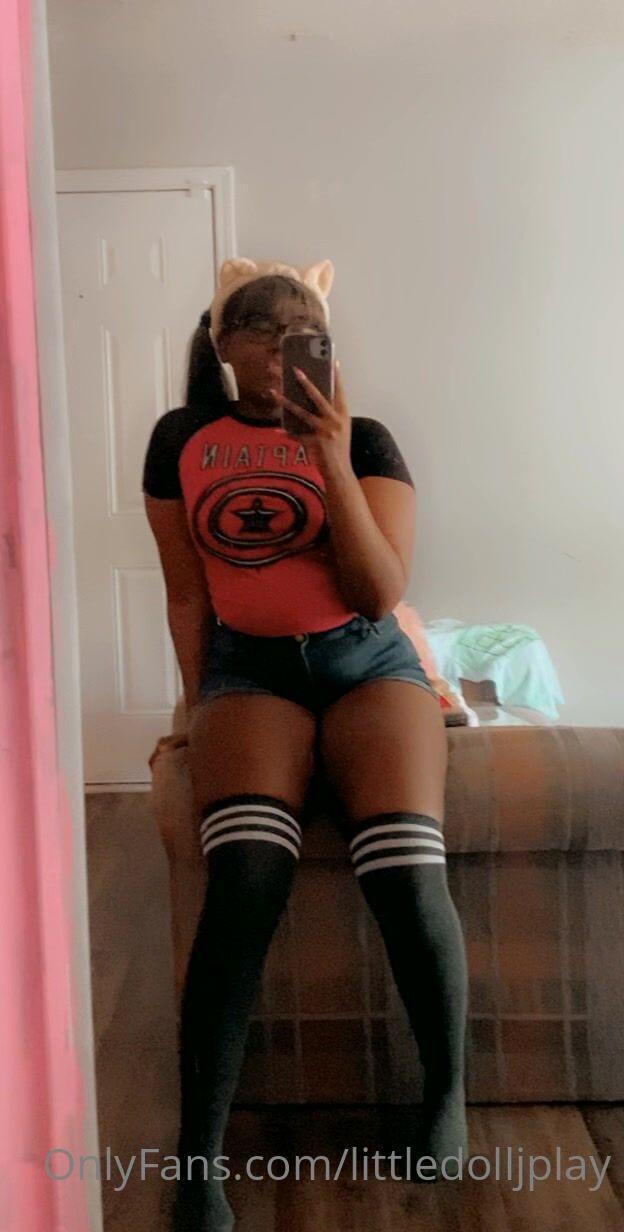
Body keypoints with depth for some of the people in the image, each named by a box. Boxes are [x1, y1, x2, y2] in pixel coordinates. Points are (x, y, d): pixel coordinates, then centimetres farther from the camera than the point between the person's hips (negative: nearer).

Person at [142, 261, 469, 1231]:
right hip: (248, 668, 0)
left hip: (367, 661, 0)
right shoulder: (182, 441, 6)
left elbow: (381, 595, -7)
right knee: (245, 880, -28)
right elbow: (186, 591, 9)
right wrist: (198, 707, 3)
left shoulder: (365, 439, 2)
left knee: (408, 877, -24)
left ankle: (447, 1089, 5)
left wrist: (332, 462, -15)